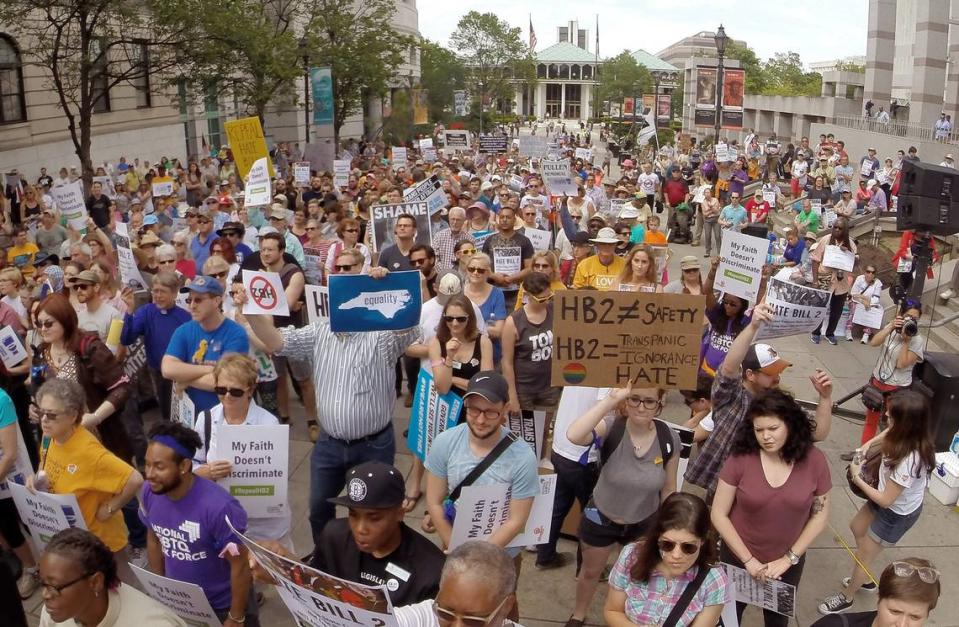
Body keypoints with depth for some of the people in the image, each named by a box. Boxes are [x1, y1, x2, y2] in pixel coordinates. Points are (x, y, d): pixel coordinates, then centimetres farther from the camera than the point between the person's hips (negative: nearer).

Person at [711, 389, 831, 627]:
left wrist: (789, 558, -10)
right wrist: (748, 560, -15)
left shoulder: (814, 460, -14)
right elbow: (719, 515, -14)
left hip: (788, 563, 1)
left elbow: (820, 515, -5)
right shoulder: (740, 458, -19)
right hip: (738, 558, -1)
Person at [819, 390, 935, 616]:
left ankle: (846, 598, 39)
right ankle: (866, 579, 53)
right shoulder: (908, 435, -20)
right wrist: (869, 443, -7)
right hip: (890, 500, 8)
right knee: (856, 528, 31)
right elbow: (889, 432, 9)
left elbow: (885, 500, -28)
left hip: (897, 515, -8)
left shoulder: (909, 461, -43)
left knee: (862, 557, 12)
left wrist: (857, 478, -16)